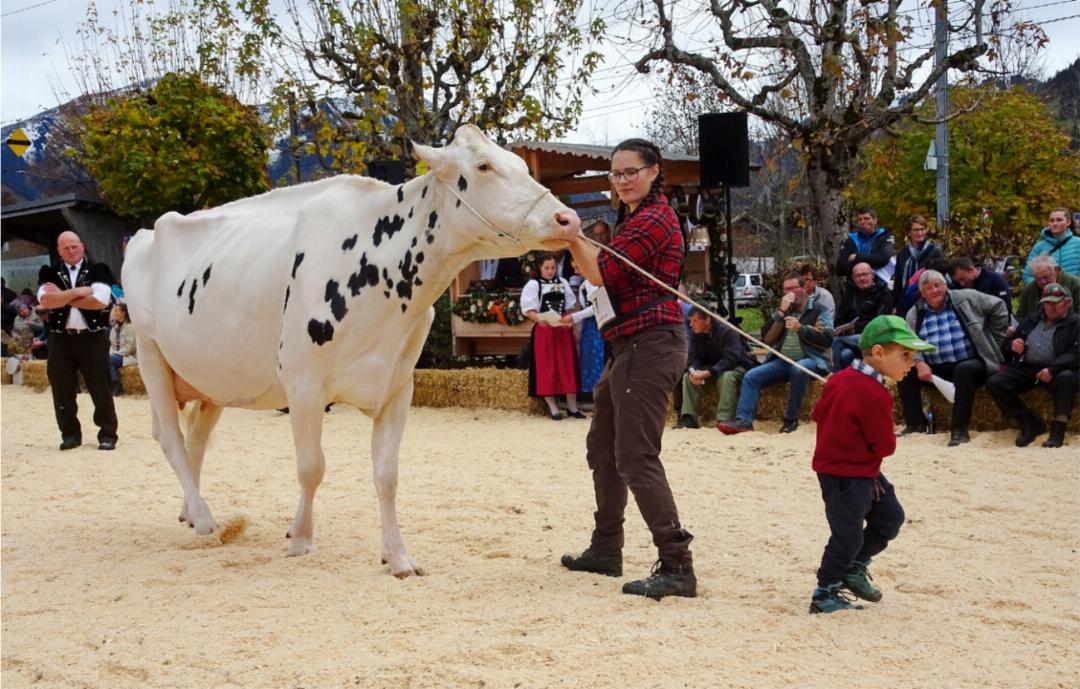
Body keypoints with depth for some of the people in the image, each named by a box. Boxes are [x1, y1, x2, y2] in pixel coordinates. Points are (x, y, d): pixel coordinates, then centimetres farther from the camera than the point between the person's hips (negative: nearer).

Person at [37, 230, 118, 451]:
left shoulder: (98, 270, 2)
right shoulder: (49, 273, 7)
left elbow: (100, 300, -14)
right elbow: (45, 300, -11)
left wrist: (62, 297, -8)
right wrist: (78, 292, -14)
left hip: (93, 338, -2)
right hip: (60, 339, 2)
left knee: (100, 388, -1)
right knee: (62, 390, 5)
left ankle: (107, 434, 6)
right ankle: (70, 434, 16)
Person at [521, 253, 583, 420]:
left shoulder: (563, 282, 13)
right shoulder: (533, 285, -1)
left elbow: (570, 305, 16)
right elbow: (528, 309, -9)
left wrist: (570, 319, -3)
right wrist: (539, 319, -27)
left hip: (563, 329, 4)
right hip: (544, 330, -4)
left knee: (568, 366, 2)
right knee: (547, 368, -2)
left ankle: (572, 406, 6)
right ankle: (552, 407, 1)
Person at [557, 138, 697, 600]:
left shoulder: (654, 219, -12)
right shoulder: (633, 218, 21)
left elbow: (602, 272, -17)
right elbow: (600, 271, 17)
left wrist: (573, 237, -8)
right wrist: (574, 239, 2)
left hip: (648, 345, -11)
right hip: (630, 345, 11)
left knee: (636, 456, -14)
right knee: (602, 445, 18)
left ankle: (676, 566, -16)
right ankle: (605, 550, 29)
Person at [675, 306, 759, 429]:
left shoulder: (727, 331, -24)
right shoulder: (696, 336, -3)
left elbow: (731, 358, -32)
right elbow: (693, 358, -6)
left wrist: (707, 373, -40)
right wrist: (693, 372, -31)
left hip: (737, 367, -6)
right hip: (712, 368, 7)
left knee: (726, 377, -38)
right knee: (687, 377, -13)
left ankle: (725, 419, -38)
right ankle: (688, 417, -16)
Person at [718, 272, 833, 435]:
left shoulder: (817, 310, 6)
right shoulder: (782, 310, 20)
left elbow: (827, 340, -8)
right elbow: (767, 339, 6)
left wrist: (800, 328, -18)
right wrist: (781, 312, -4)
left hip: (809, 360, -5)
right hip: (782, 361, 5)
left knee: (799, 369, -38)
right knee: (751, 376, -14)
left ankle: (791, 420, -25)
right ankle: (743, 420, -23)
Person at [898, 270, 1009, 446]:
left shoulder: (965, 299, 3)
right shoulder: (915, 314, 11)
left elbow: (998, 307, 7)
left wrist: (995, 340, 6)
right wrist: (920, 363, -18)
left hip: (969, 363, -3)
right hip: (935, 369, 4)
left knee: (965, 370, -37)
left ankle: (960, 429, -32)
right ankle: (916, 424, -9)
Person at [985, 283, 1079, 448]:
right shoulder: (1032, 320, 23)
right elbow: (1006, 346, 27)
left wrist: (1053, 368, -25)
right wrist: (1012, 345, 0)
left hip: (1056, 371, -5)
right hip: (1025, 369, 5)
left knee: (1066, 378, -39)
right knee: (994, 382, -18)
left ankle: (1058, 429, -29)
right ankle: (1030, 424, -9)